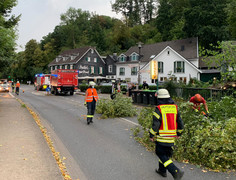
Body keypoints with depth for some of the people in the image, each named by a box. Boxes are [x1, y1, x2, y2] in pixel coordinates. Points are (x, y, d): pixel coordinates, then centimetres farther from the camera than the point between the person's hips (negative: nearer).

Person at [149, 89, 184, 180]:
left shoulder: (158, 108, -14)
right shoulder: (175, 107, 4)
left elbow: (155, 124, -16)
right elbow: (180, 122, 9)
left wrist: (152, 135, -4)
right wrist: (178, 133, 22)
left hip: (161, 137, -6)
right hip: (171, 137, 6)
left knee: (161, 154, 3)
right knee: (167, 154, 20)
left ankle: (176, 172, -7)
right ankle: (162, 170, 34)